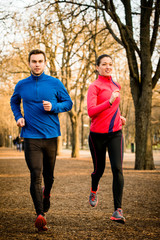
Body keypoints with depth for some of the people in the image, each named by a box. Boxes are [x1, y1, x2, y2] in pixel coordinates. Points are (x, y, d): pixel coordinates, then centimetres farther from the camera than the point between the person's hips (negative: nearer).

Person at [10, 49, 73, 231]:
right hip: (31, 137, -1)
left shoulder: (55, 83, 1)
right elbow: (14, 102, 24)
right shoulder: (21, 85, 5)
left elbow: (68, 103, 6)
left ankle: (46, 194, 48)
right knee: (35, 175, -12)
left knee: (48, 174, 15)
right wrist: (18, 117, 6)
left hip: (51, 135, 1)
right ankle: (40, 214, -14)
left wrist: (53, 107, -13)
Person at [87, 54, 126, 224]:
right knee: (99, 169, 12)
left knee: (117, 169, -12)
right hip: (98, 134, -4)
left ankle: (118, 210, -11)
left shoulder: (115, 86, 12)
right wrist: (109, 101, -30)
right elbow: (91, 112, -20)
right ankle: (94, 190, 47)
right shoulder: (94, 86, -8)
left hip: (115, 133, 4)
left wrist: (119, 116, 13)